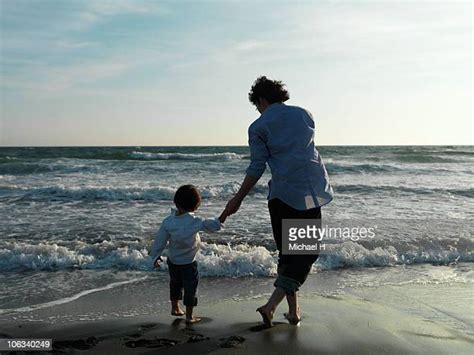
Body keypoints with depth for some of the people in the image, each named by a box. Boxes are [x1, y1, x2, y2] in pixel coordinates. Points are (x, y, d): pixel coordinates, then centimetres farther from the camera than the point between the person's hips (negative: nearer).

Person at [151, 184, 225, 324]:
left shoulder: (167, 221, -12)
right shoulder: (195, 222, -22)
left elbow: (159, 241, -5)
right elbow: (213, 226, -22)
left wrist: (156, 257, 5)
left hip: (172, 261, 4)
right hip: (188, 263, -4)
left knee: (175, 284, 25)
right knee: (190, 288, 8)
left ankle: (175, 308, 41)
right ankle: (189, 316, 13)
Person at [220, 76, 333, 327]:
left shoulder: (258, 127, 0)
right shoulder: (304, 114, 12)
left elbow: (257, 168, -6)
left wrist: (238, 200, 1)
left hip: (283, 193, -2)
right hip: (312, 192, 2)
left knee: (288, 252, 12)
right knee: (308, 250, 6)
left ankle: (294, 311, 17)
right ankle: (271, 305, -2)